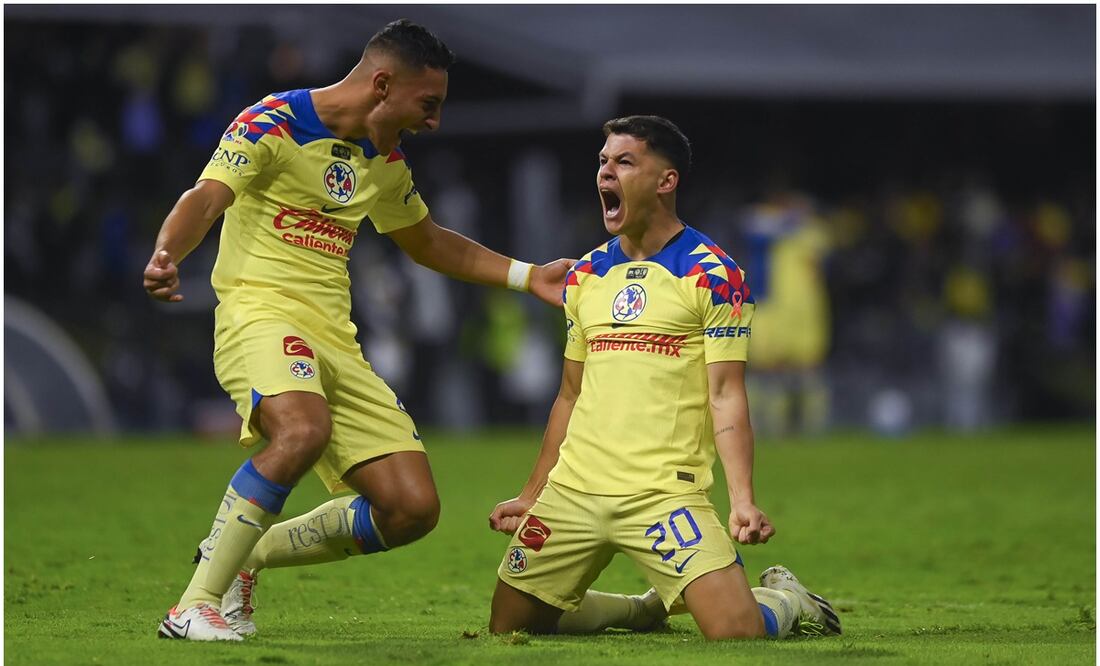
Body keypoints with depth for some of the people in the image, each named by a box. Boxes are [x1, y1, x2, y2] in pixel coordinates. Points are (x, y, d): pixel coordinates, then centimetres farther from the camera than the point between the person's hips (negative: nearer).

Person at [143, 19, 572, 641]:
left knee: (413, 508, -4)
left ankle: (245, 555, 16)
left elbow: (430, 243, 34)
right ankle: (195, 606, -29)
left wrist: (528, 276, 29)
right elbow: (206, 199, -19)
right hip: (260, 311, -7)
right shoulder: (273, 124, -6)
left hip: (335, 338, 7)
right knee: (303, 431, -39)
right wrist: (166, 257, -40)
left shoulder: (385, 161, 17)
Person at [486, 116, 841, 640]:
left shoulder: (712, 276, -4)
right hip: (572, 492, 6)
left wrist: (743, 500, -19)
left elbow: (725, 396, -8)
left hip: (665, 494, -6)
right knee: (507, 628, 5)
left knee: (736, 631, -21)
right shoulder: (585, 276, 14)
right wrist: (530, 497, 20)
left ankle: (787, 601, 17)